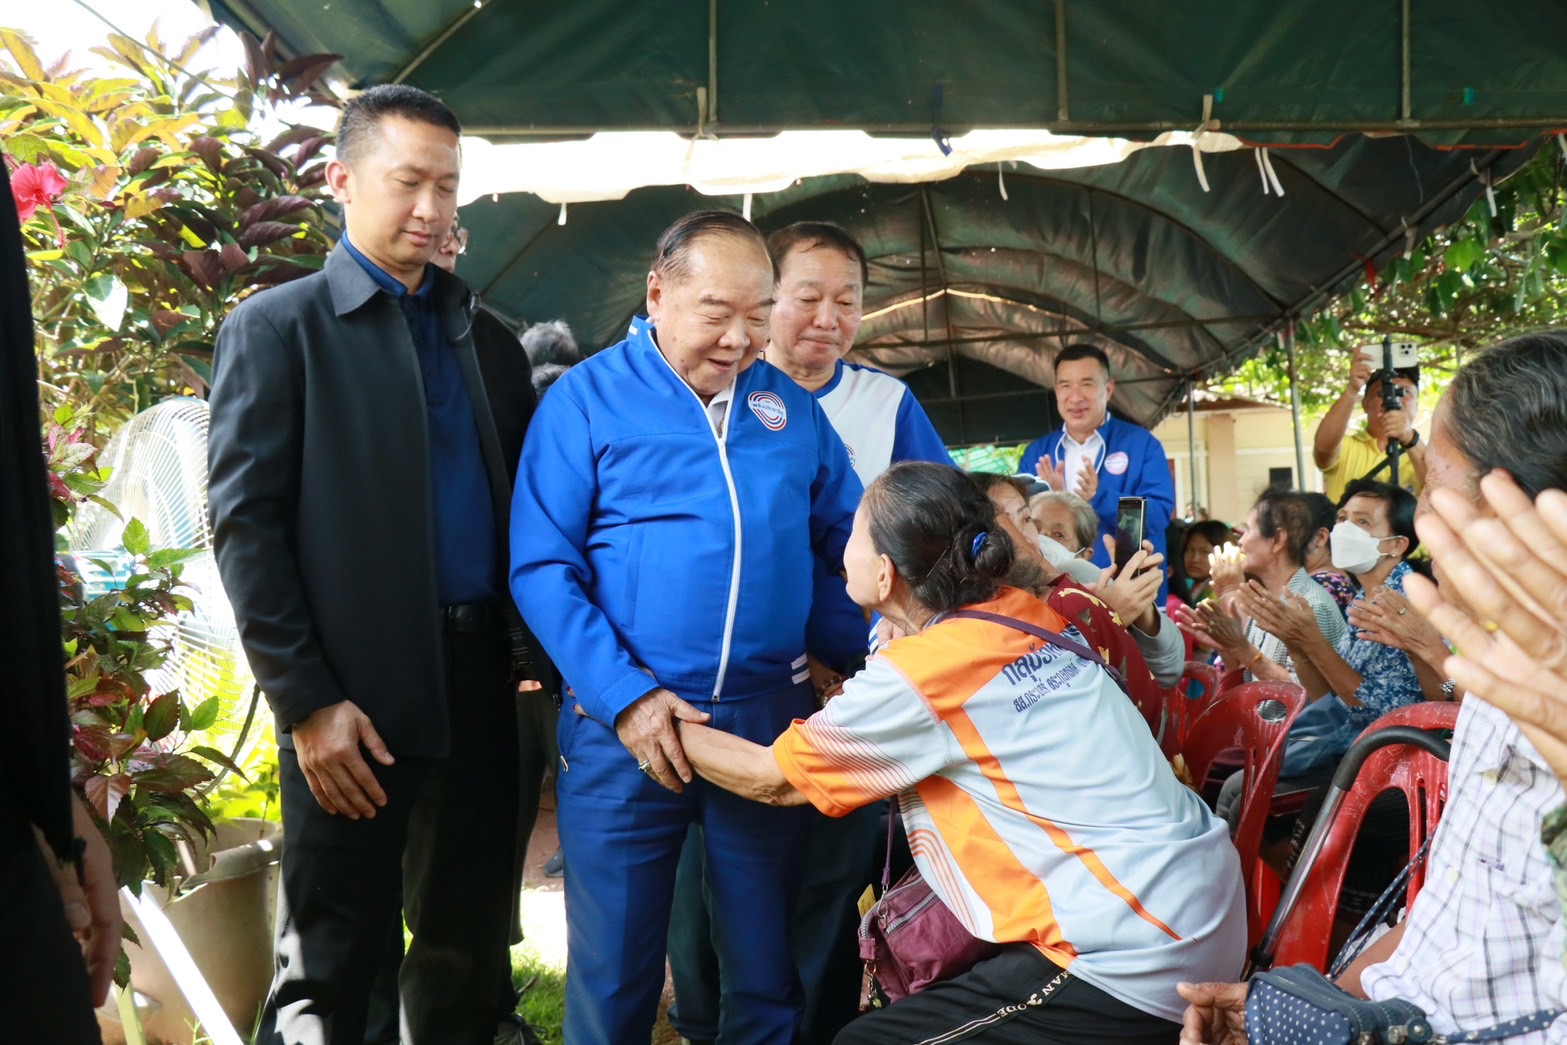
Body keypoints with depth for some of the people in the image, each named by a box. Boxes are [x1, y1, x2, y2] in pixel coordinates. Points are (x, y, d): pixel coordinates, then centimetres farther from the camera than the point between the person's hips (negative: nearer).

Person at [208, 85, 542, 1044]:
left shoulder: (484, 332, 13)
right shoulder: (276, 326, -1)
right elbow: (246, 524, -7)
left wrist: (533, 646, 3)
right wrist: (306, 702, -12)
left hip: (482, 684, 4)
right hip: (354, 692, -4)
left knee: (468, 947, 14)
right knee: (335, 961, 7)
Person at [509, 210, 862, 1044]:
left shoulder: (790, 405, 9)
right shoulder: (586, 397, -4)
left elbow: (849, 535, 15)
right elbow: (541, 567, -7)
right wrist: (624, 696, -16)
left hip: (770, 718, 3)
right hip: (627, 722, -3)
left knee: (769, 973, 15)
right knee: (612, 978, 9)